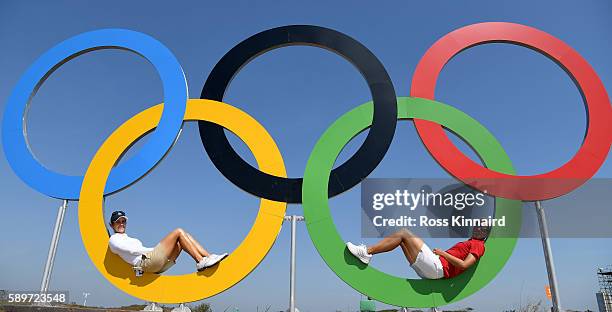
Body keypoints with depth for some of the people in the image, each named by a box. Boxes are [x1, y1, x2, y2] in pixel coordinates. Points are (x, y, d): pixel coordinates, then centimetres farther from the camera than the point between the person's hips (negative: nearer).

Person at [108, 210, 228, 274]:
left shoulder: (127, 239, 35)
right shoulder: (113, 239, 9)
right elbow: (132, 250, -7)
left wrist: (157, 249, 8)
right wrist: (154, 249, -6)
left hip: (157, 265, 8)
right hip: (146, 262, -8)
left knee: (184, 236, -1)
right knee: (178, 232, -13)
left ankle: (209, 257, -11)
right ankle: (200, 262, -21)